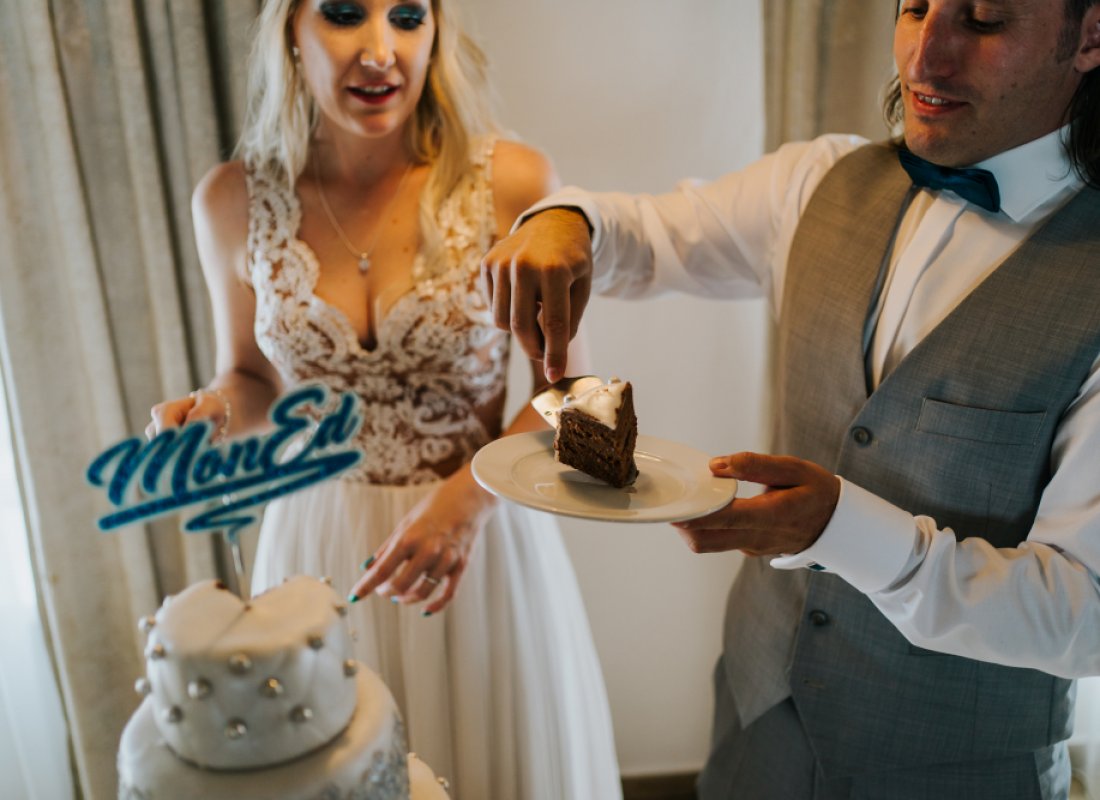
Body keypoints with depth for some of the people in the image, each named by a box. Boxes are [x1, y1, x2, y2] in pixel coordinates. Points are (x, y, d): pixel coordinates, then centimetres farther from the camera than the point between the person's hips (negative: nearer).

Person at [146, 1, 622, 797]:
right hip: (319, 538, 2)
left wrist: (471, 494, -22)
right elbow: (250, 378, 8)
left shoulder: (512, 183, -14)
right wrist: (207, 415, -14)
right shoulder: (233, 200, -6)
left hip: (482, 532, -1)